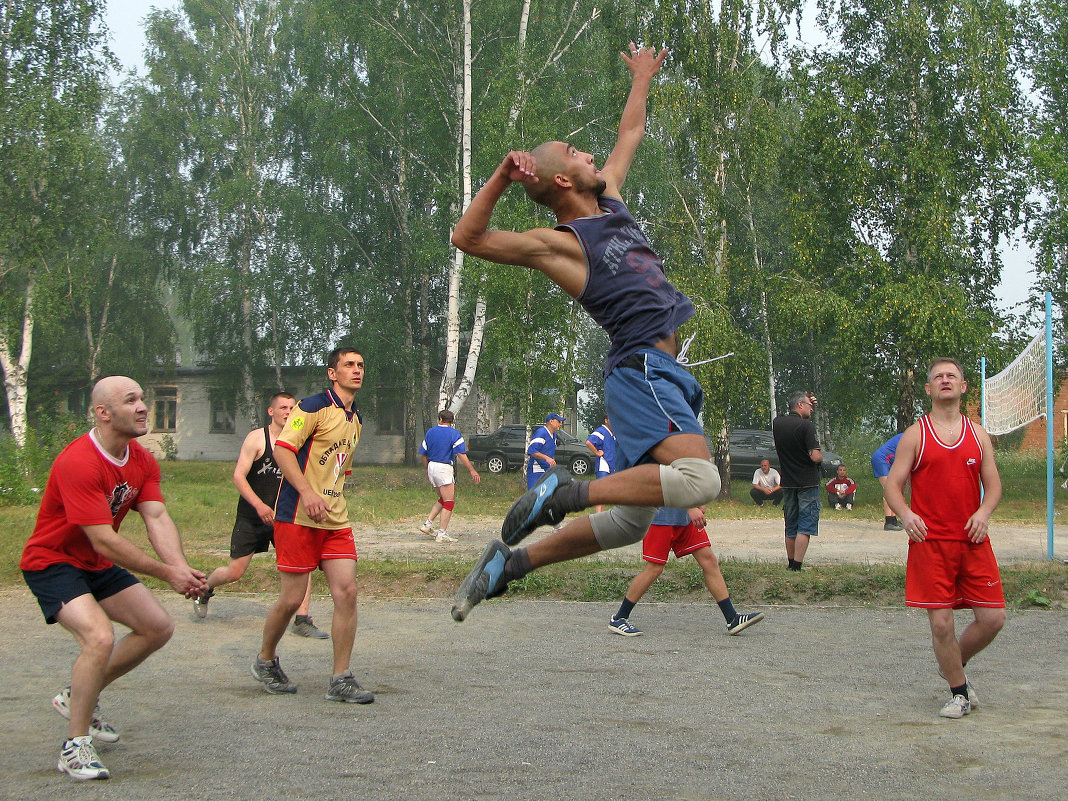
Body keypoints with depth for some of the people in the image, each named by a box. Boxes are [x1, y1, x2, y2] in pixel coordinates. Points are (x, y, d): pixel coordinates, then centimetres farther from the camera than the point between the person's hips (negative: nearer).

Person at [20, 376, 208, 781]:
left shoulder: (143, 461, -1)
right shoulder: (78, 462, -28)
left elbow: (157, 518, -11)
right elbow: (104, 540, -30)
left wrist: (182, 568, -29)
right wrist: (167, 573, -28)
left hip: (99, 566, 9)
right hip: (52, 562, -9)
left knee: (159, 627, 7)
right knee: (99, 637, -28)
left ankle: (77, 697, 22)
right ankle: (75, 746, -13)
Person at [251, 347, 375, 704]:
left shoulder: (355, 419, 17)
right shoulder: (314, 407, -8)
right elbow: (282, 449, -16)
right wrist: (307, 492, -26)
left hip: (336, 520, 7)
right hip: (298, 517, -7)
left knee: (346, 591, -6)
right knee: (292, 598, -2)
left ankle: (341, 680, 1)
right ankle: (265, 661, 24)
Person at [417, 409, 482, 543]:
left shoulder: (430, 433, 9)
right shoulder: (454, 434, -6)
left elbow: (423, 454, 13)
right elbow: (461, 454, -14)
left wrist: (427, 470, 26)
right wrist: (472, 471, -13)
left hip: (431, 467, 6)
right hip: (444, 468, -6)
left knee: (442, 499, 21)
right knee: (449, 502, -4)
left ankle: (428, 523, 14)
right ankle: (442, 534, -9)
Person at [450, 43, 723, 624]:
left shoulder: (609, 200, 18)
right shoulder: (561, 244, -5)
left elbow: (631, 134, 35)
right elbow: (467, 238, -12)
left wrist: (642, 79, 45)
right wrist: (501, 179, -22)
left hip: (661, 373, 9)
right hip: (642, 371, -9)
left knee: (629, 520, 9)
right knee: (699, 478, -30)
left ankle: (510, 561, 13)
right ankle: (566, 494, -22)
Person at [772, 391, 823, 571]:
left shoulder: (777, 423, 4)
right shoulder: (806, 426, -16)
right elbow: (815, 456, -22)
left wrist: (809, 405, 21)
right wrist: (821, 455, 1)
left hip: (787, 483, 6)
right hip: (808, 482, -6)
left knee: (790, 527, 16)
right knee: (805, 527, -4)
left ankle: (790, 563, 22)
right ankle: (797, 565, -9)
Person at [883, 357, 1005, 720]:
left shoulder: (978, 434, 10)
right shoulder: (915, 435, 3)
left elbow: (993, 484, 10)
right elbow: (893, 485, 1)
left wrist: (983, 513, -11)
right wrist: (906, 514, -20)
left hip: (973, 540, 3)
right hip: (930, 541, -3)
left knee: (993, 618, -1)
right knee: (941, 622, -4)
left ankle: (954, 664, 27)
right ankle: (959, 692, 16)